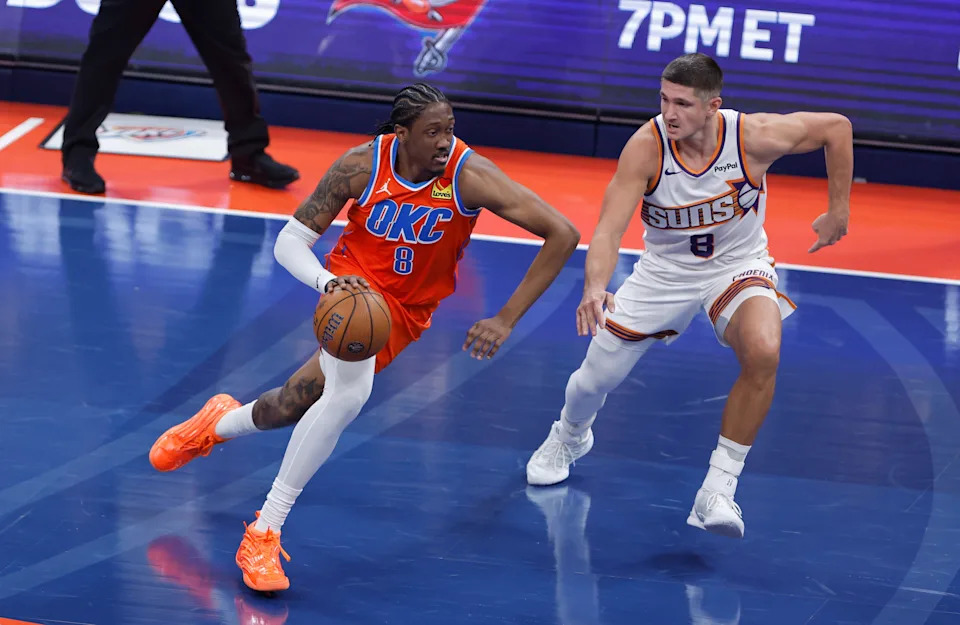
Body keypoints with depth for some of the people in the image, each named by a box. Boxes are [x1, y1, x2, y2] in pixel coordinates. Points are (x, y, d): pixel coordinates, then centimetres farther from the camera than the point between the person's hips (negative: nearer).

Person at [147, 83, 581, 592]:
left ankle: (220, 425, 37)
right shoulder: (362, 166, -20)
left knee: (293, 405, 0)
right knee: (350, 391, -30)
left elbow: (562, 234, -25)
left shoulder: (469, 176, -24)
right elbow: (289, 241, -11)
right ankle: (264, 533, -14)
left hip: (407, 313, 2)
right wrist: (326, 281, -34)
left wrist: (506, 320, -25)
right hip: (357, 286, -2)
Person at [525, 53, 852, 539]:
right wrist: (595, 287, -50)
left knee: (762, 352, -32)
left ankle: (717, 491, -22)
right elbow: (609, 229, -30)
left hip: (737, 266, -1)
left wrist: (838, 212, -4)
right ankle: (569, 437, 46)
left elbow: (836, 126, -9)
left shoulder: (753, 137, -26)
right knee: (596, 375, 6)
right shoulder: (646, 147, -27)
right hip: (666, 268, 1)